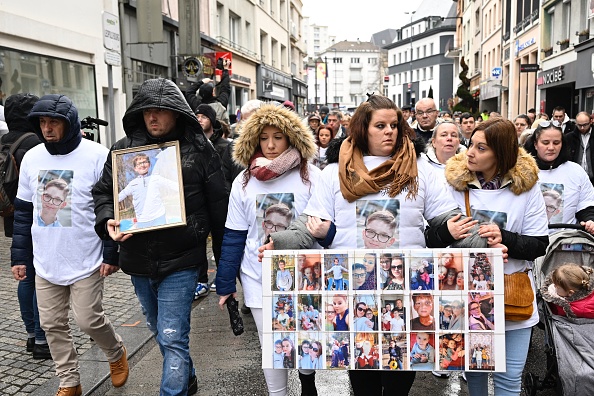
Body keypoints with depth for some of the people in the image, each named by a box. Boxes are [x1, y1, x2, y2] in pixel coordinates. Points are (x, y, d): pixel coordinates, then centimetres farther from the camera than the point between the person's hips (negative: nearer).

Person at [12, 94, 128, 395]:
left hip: (87, 261, -5)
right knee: (52, 325, 11)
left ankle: (116, 353, 31)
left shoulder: (97, 156, -11)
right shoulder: (31, 158, 4)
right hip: (46, 263, 5)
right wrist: (19, 256, 9)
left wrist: (111, 254, -11)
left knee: (89, 320, -1)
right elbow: (23, 212, 11)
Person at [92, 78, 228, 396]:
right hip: (138, 262, 6)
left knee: (173, 338, -3)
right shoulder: (123, 149, 2)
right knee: (160, 331, 22)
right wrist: (108, 221, -11)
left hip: (179, 262, -5)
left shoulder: (198, 150, -8)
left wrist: (224, 257, 0)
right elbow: (103, 191, 11)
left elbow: (218, 205, -4)